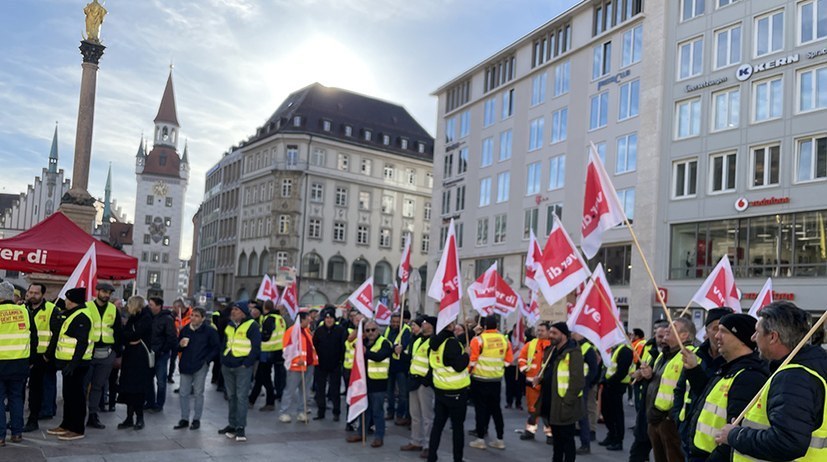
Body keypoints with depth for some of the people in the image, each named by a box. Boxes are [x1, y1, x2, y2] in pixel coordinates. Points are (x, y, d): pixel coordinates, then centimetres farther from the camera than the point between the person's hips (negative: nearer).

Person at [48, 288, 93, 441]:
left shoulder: (81, 317, -18)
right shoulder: (72, 315, 17)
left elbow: (82, 342, -25)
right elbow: (62, 336, 25)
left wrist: (73, 363, -29)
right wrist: (49, 353, 25)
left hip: (76, 363, -11)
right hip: (69, 362, 11)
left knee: (75, 394, -5)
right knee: (68, 393, 17)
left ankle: (78, 429, 2)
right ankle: (67, 425, 26)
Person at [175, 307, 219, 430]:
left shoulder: (209, 331, -7)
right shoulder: (185, 330, 5)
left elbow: (216, 347, -3)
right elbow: (178, 348, 14)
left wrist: (206, 360, -9)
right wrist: (180, 345, -9)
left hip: (200, 367, -4)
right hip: (185, 365, 4)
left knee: (198, 393, 4)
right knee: (184, 393, 7)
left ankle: (196, 419, 13)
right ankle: (184, 419, 17)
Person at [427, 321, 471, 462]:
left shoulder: (435, 342, 4)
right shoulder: (451, 342, -21)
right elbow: (459, 366, -24)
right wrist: (467, 354, -8)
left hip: (439, 390, 7)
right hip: (456, 392, -7)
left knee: (437, 424, 11)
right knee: (458, 426, 6)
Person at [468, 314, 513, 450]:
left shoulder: (478, 340, -13)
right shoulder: (505, 340, -1)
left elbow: (472, 360, -11)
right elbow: (508, 360, 7)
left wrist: (469, 372, 6)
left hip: (479, 379, -4)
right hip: (497, 379, 4)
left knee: (481, 408, 5)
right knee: (495, 408, 13)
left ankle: (480, 439, 7)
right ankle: (500, 439, 17)